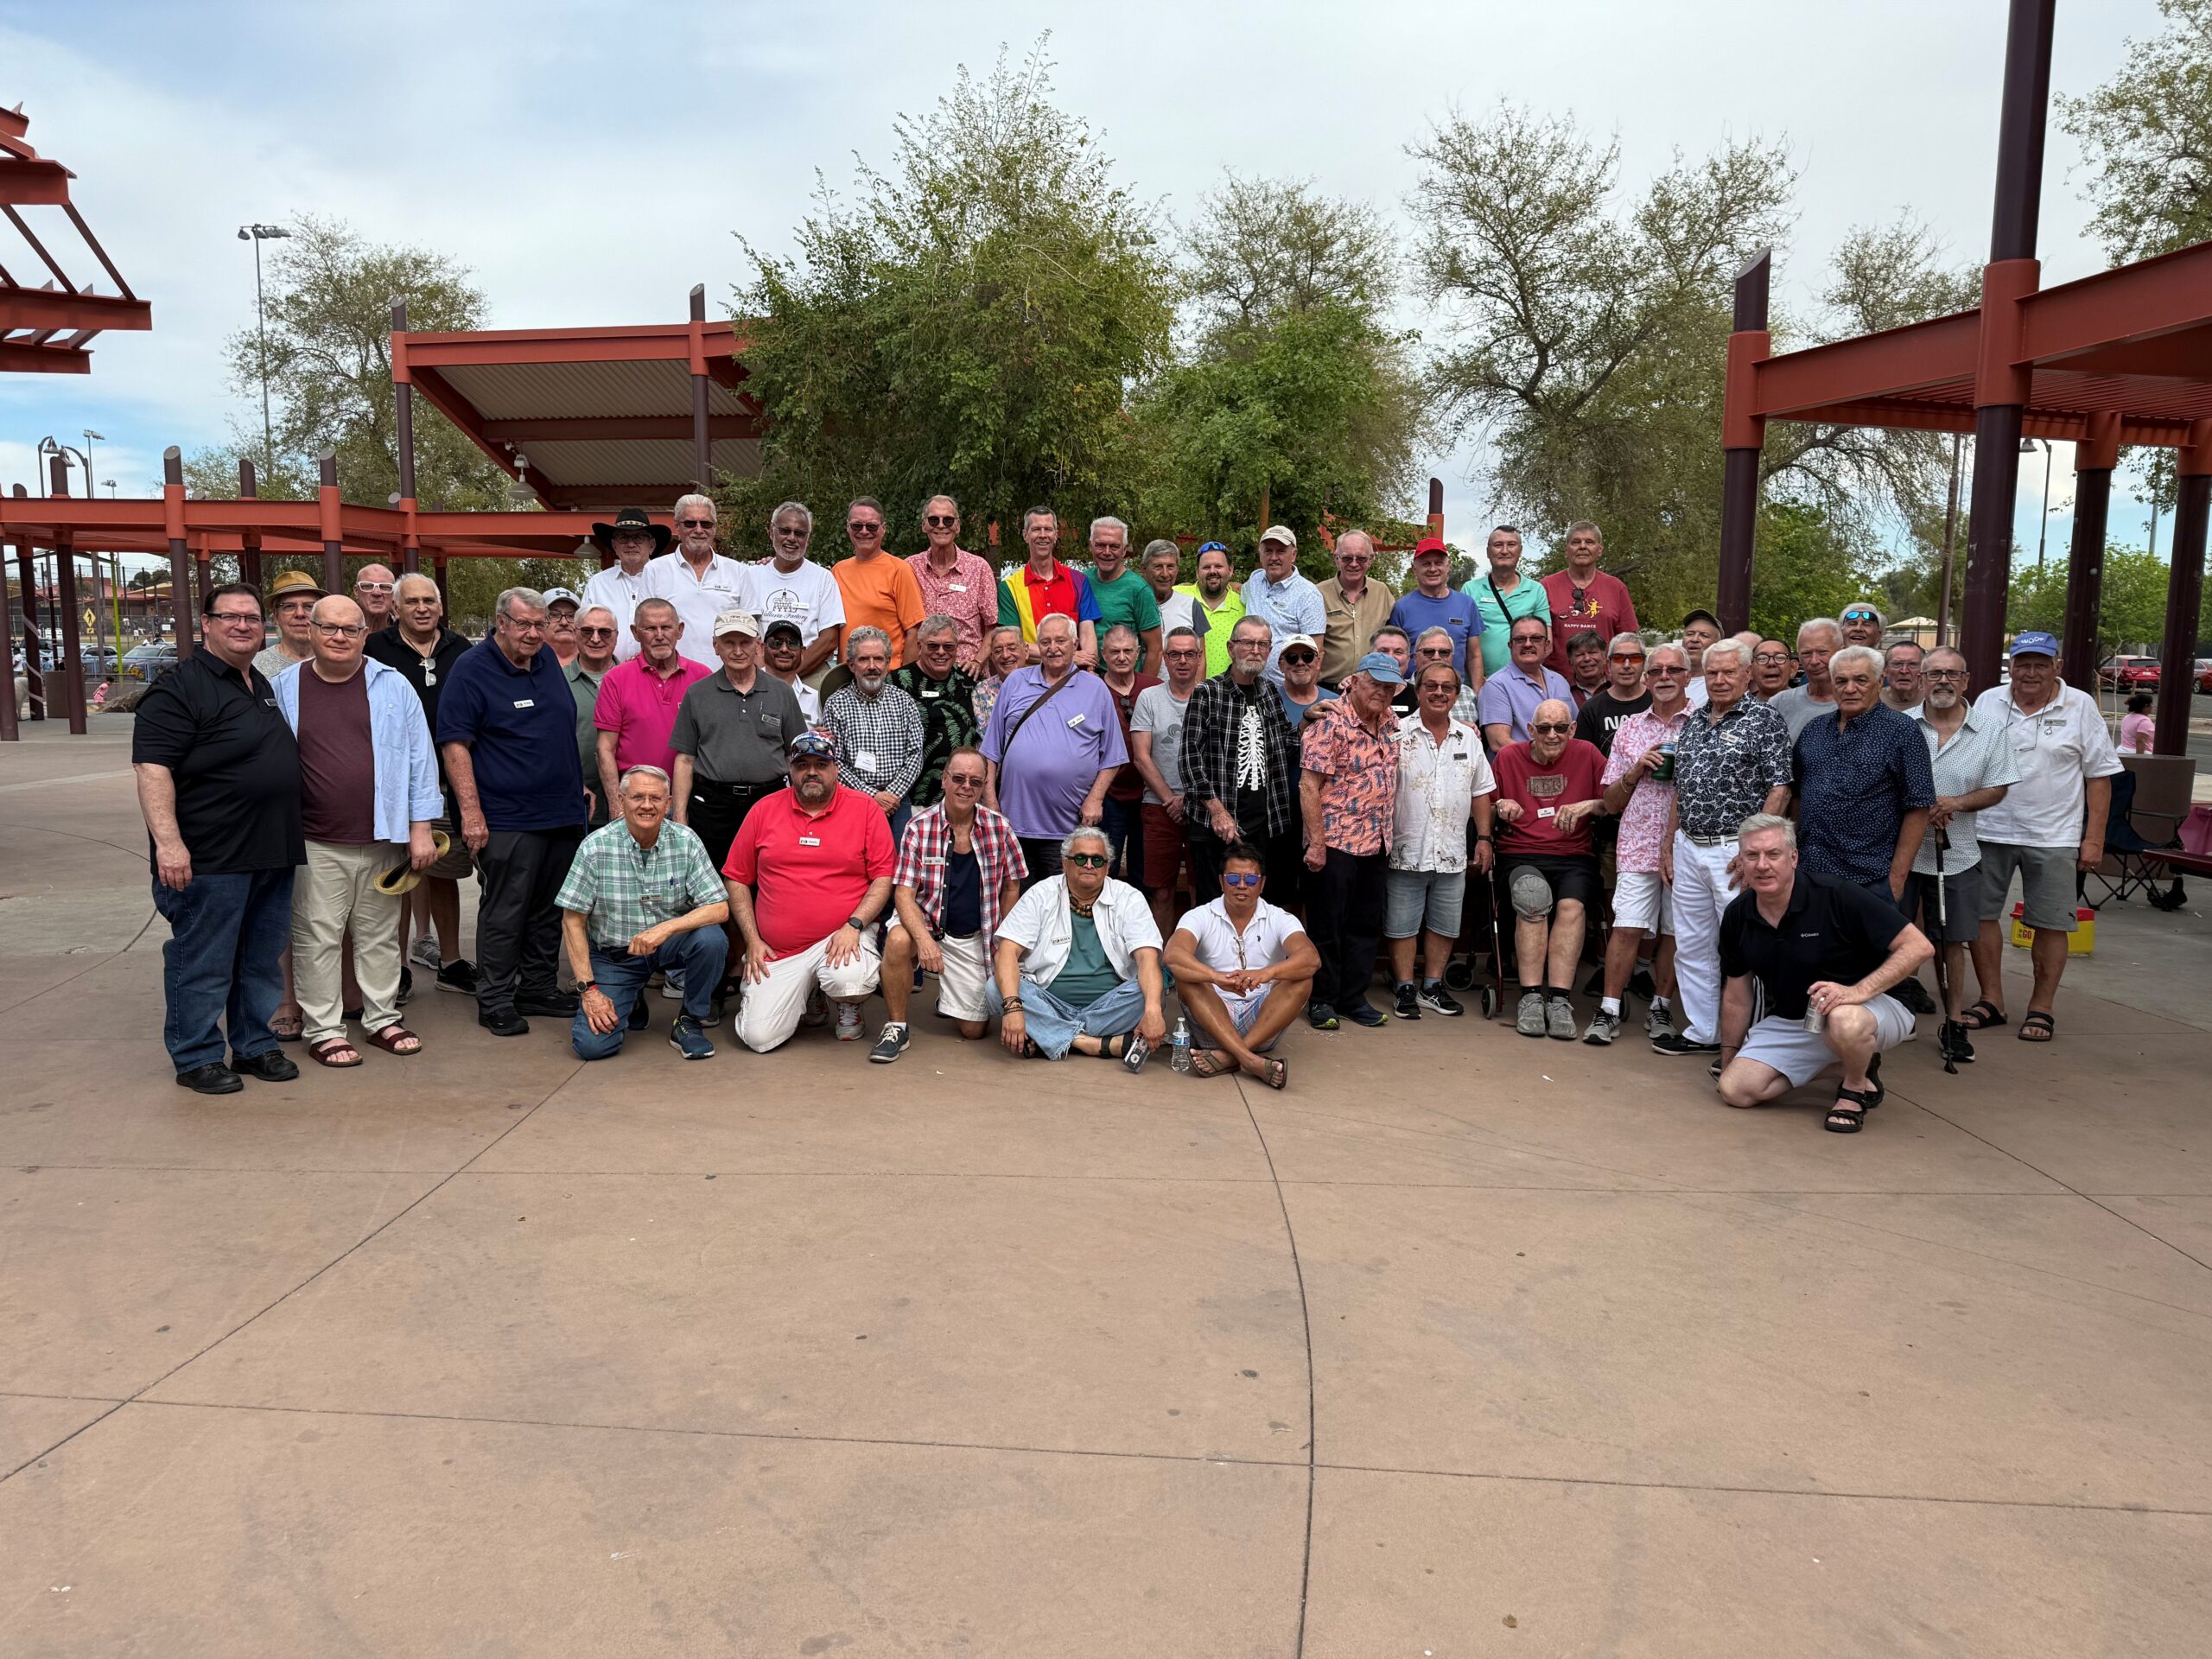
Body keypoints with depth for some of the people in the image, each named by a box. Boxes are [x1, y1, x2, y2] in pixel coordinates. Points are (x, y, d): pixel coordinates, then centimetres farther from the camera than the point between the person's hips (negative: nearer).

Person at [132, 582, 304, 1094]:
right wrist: (167, 842, -25)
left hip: (272, 855, 8)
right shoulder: (180, 686, -10)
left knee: (263, 960, 15)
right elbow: (152, 767, -17)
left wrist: (288, 839, 21)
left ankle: (256, 1046, 26)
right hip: (210, 858, -8)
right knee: (203, 964, 1)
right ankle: (196, 1058, 13)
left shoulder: (263, 685, 16)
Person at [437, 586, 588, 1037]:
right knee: (504, 911, -3)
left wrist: (578, 784, 20)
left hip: (563, 813, 7)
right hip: (508, 817, -7)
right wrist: (471, 811, -18)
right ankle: (495, 1000, 7)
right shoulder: (472, 669, -9)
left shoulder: (548, 659, 12)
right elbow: (455, 743, -13)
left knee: (549, 910, 13)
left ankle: (537, 986, 25)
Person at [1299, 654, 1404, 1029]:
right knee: (1327, 925, 2)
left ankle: (1353, 998, 23)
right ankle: (1322, 1001, 13)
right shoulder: (1331, 723, -13)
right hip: (1336, 841, -7)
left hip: (1377, 843, 7)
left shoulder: (1389, 721, 9)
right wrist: (1316, 843, -20)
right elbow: (1309, 786, -16)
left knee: (1365, 925, 13)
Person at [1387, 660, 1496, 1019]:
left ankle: (1432, 987, 23)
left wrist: (1484, 838, 9)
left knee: (1444, 925, 11)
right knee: (1402, 925, 3)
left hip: (1452, 854, 4)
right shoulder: (1398, 733, -4)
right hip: (1406, 851, -4)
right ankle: (1406, 990, 14)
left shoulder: (1469, 738, 9)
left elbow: (1481, 791, 15)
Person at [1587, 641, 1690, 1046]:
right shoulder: (1629, 729, 13)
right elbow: (1611, 803, 13)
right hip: (1637, 844, 1)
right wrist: (1636, 770, -3)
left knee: (1674, 930, 5)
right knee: (1627, 927, -5)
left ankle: (1661, 1007, 19)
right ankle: (1608, 1010, 0)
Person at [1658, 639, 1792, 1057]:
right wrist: (1667, 846, 15)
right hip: (1688, 849, 7)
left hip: (1735, 851, -7)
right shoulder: (1693, 722, 14)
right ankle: (1701, 1032, 23)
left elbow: (1780, 788, -11)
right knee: (1691, 946, 12)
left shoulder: (1765, 720, -5)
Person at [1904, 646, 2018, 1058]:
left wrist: (1955, 803, -16)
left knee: (1952, 941, 6)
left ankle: (1953, 1021, 18)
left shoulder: (1991, 729, 0)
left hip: (1958, 853, 0)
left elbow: (1997, 789, 2)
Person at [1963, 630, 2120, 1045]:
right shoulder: (1988, 702, 5)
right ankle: (1991, 1000, 17)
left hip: (2053, 837, -2)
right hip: (1989, 831, 2)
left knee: (2050, 924, 3)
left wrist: (2094, 839, -4)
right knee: (1981, 915, 5)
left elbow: (2099, 776, 0)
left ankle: (2041, 1008, 14)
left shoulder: (2080, 707, 0)